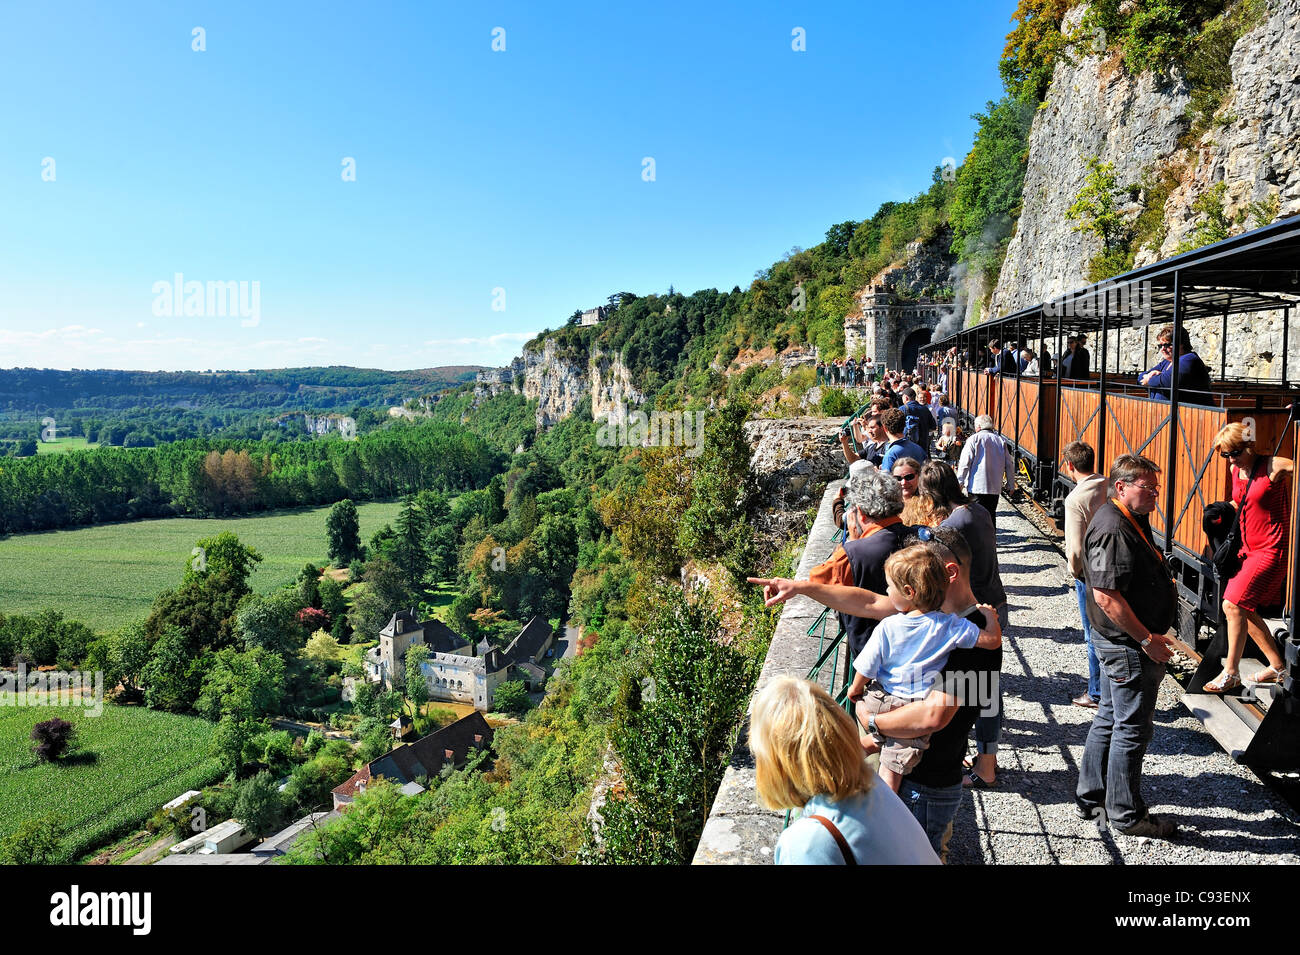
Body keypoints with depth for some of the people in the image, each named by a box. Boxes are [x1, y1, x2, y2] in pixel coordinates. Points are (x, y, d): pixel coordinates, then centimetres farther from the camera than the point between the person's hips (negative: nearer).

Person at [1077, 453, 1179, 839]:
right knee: (1132, 728, 1)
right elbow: (1106, 595, -27)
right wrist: (1147, 639, -21)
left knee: (1110, 719, 18)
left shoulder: (1131, 521, 12)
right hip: (1127, 645, -11)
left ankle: (1091, 797, 30)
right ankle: (1125, 813, 15)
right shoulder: (1113, 530, -23)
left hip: (1122, 643, 11)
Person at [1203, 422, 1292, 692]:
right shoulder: (1236, 470, 8)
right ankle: (1277, 666, 28)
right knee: (1245, 609, 12)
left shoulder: (1274, 467, -15)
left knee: (1233, 606, -12)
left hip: (1271, 552, -9)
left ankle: (1230, 673, -1)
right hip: (1249, 549, 9)